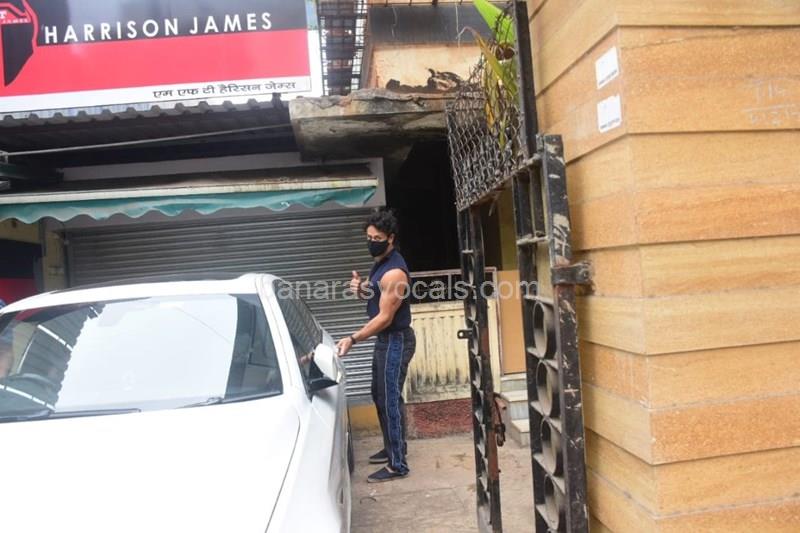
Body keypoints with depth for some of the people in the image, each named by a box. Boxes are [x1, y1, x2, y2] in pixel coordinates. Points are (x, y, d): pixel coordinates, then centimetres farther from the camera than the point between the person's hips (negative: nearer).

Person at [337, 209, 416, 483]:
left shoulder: (394, 272, -23)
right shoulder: (380, 262, 8)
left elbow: (385, 317, -23)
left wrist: (352, 339, -24)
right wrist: (362, 289, -4)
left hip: (396, 341, -10)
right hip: (385, 340, 10)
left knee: (391, 400, -5)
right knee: (380, 396, 19)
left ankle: (398, 465, 4)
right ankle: (392, 448, 33)